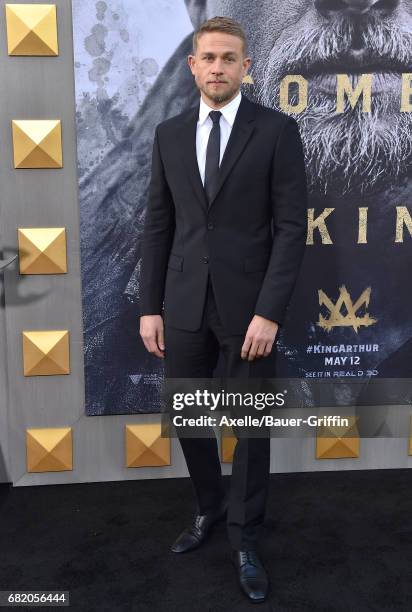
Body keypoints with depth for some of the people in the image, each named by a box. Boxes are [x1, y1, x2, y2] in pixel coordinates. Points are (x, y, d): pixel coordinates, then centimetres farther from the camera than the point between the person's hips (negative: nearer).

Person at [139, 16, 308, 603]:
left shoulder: (277, 130, -3)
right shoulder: (169, 134, 8)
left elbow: (292, 226, -8)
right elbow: (158, 224, 8)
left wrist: (270, 312, -15)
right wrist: (150, 306, 4)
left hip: (249, 304, -3)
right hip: (185, 304, 4)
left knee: (251, 425, 8)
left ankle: (244, 537, 29)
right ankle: (209, 507, 40)